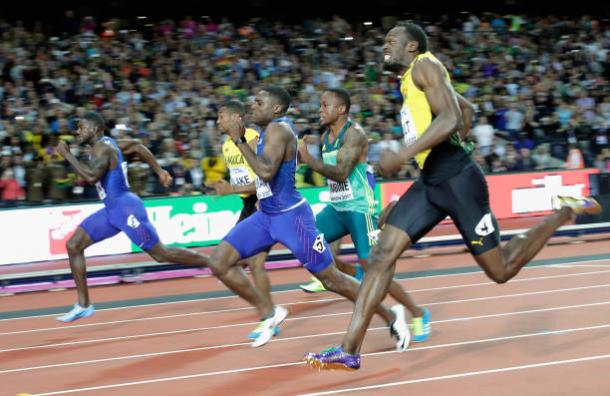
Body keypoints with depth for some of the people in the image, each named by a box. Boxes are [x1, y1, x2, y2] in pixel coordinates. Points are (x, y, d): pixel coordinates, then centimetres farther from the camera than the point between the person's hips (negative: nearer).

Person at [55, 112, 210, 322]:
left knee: (161, 253, -5)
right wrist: (160, 171, 27)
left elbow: (92, 176, -32)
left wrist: (67, 154, -22)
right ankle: (83, 305, 7)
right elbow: (137, 146, 25)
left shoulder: (102, 147, -16)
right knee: (73, 246, 5)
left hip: (126, 208, -10)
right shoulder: (104, 144, 14)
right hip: (112, 210, 10)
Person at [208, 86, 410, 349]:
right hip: (266, 215, 9)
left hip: (291, 216, -9)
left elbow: (266, 172, -32)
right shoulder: (269, 129, 11)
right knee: (219, 262, -3)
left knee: (331, 278, 0)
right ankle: (269, 313, 8)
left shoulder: (278, 129, -18)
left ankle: (391, 316, 17)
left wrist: (239, 140, -27)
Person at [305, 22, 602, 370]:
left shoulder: (425, 66, -8)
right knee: (383, 254, -4)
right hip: (431, 182, 9)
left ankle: (564, 214, 18)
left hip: (456, 180, -9)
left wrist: (403, 155, -25)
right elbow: (467, 109, 34)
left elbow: (451, 118, -22)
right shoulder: (412, 78, 20)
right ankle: (350, 350, -7)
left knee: (501, 270, -2)